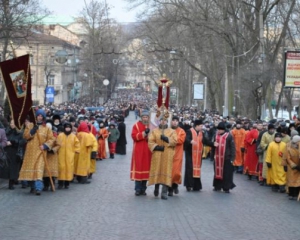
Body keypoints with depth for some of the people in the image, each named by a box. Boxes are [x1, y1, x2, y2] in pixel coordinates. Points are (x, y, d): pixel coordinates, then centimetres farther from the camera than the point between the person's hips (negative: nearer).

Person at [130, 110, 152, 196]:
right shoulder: (136, 125, 0)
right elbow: (134, 136, -13)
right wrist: (144, 133, -20)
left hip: (147, 151, 4)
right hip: (139, 151, -4)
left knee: (146, 168, 4)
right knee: (138, 168, -5)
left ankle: (143, 189, 11)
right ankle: (138, 189, 1)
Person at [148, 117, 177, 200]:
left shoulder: (172, 131, 10)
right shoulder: (154, 131, 11)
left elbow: (174, 141, -4)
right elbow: (150, 142, 0)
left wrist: (166, 139, -19)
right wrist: (156, 147, -16)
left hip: (167, 155, -1)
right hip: (157, 155, 1)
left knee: (166, 172, -9)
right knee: (157, 171, 3)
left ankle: (164, 192, -13)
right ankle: (156, 189, 24)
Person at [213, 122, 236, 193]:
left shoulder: (229, 136, -7)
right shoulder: (216, 135, 8)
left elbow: (232, 147, -7)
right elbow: (213, 143, 21)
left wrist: (232, 157, -12)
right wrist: (214, 144, -5)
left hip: (226, 158, -4)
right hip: (217, 158, 4)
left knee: (226, 173, 0)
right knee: (217, 171, 10)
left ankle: (226, 187, 8)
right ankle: (217, 186, 21)